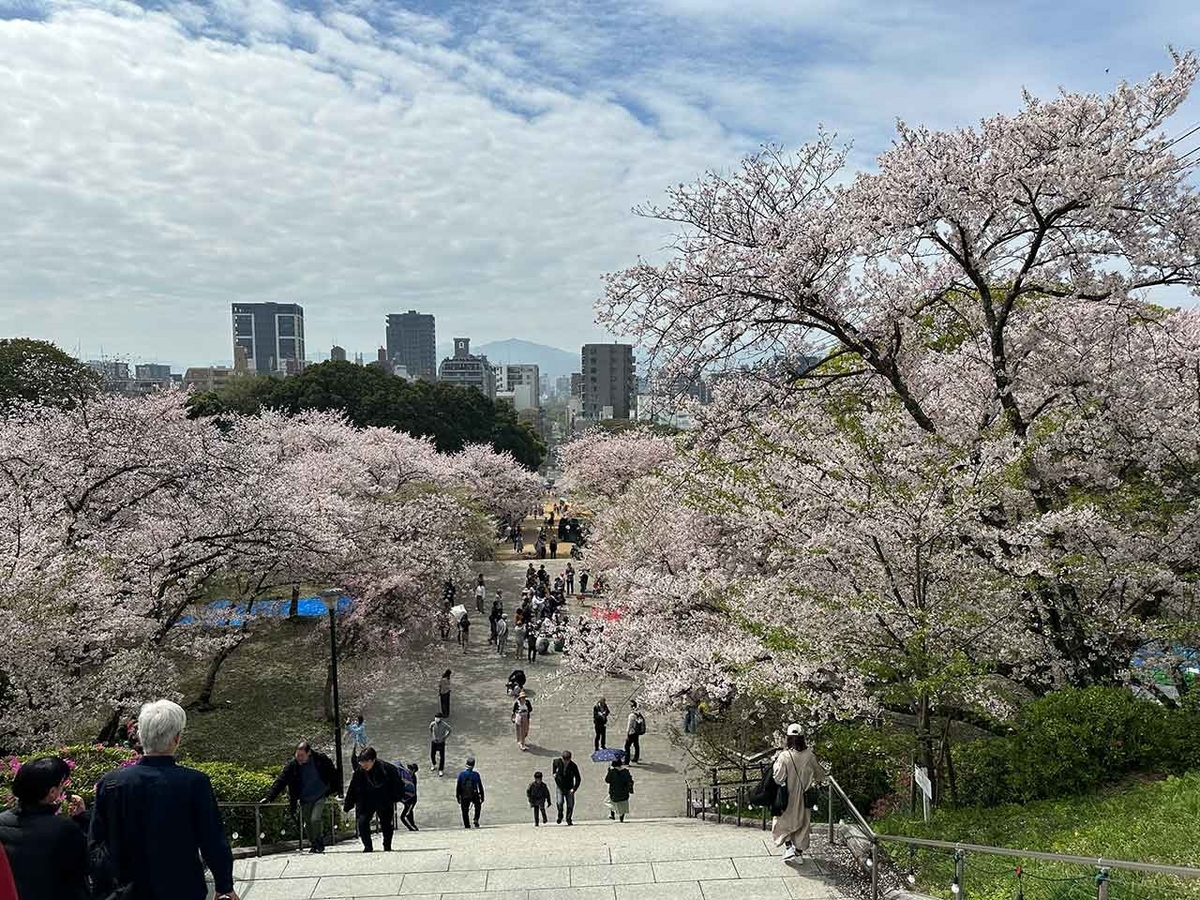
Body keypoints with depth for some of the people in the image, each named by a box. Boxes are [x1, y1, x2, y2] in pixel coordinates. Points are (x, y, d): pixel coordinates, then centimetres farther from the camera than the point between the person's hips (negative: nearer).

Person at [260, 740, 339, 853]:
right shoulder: (292, 765, -13)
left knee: (315, 819, -19)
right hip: (304, 799, 3)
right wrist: (268, 797, -22)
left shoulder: (321, 759, -16)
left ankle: (319, 844, 0)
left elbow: (333, 774, 1)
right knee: (308, 824, 8)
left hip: (320, 796, -3)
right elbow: (280, 782, -13)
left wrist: (334, 789, 5)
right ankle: (314, 844, 30)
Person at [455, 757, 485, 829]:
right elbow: (480, 787, -5)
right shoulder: (476, 774, -10)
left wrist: (457, 797, 5)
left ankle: (467, 826, 16)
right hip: (474, 796, 0)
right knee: (478, 806, 28)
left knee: (465, 812, 16)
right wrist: (482, 796, 5)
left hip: (464, 797, 0)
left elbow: (458, 787, -5)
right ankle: (476, 820, 13)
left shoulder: (461, 774, -8)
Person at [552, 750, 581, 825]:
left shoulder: (573, 766, -15)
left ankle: (569, 820, 19)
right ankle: (560, 816, 13)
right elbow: (554, 762, 16)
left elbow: (578, 779, -9)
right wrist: (553, 772, 11)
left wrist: (574, 789, -17)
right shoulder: (558, 762, -12)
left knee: (570, 805, -3)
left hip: (569, 788, 0)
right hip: (559, 787, 0)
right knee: (559, 802, -15)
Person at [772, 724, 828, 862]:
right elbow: (819, 774, 2)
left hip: (788, 798, -3)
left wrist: (775, 762, -9)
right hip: (804, 798, 3)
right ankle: (799, 852, 26)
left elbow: (778, 778, -21)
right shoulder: (809, 755, -12)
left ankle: (788, 847, 5)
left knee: (783, 822, 18)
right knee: (803, 822, 19)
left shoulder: (784, 756, -22)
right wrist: (826, 774, 24)